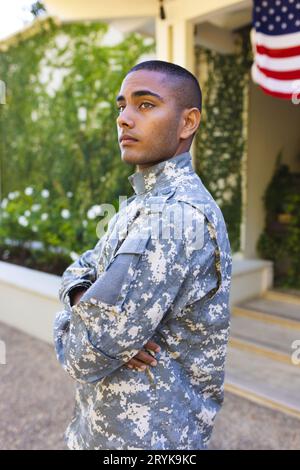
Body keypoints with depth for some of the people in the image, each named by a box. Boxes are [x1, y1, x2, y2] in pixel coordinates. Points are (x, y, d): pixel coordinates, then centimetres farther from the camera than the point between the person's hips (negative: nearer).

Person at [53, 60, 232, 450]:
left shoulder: (176, 216, -28)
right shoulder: (146, 202, 5)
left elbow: (84, 355, -28)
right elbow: (80, 271, 5)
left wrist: (69, 321, -7)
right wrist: (84, 299, -16)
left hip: (146, 436, -8)